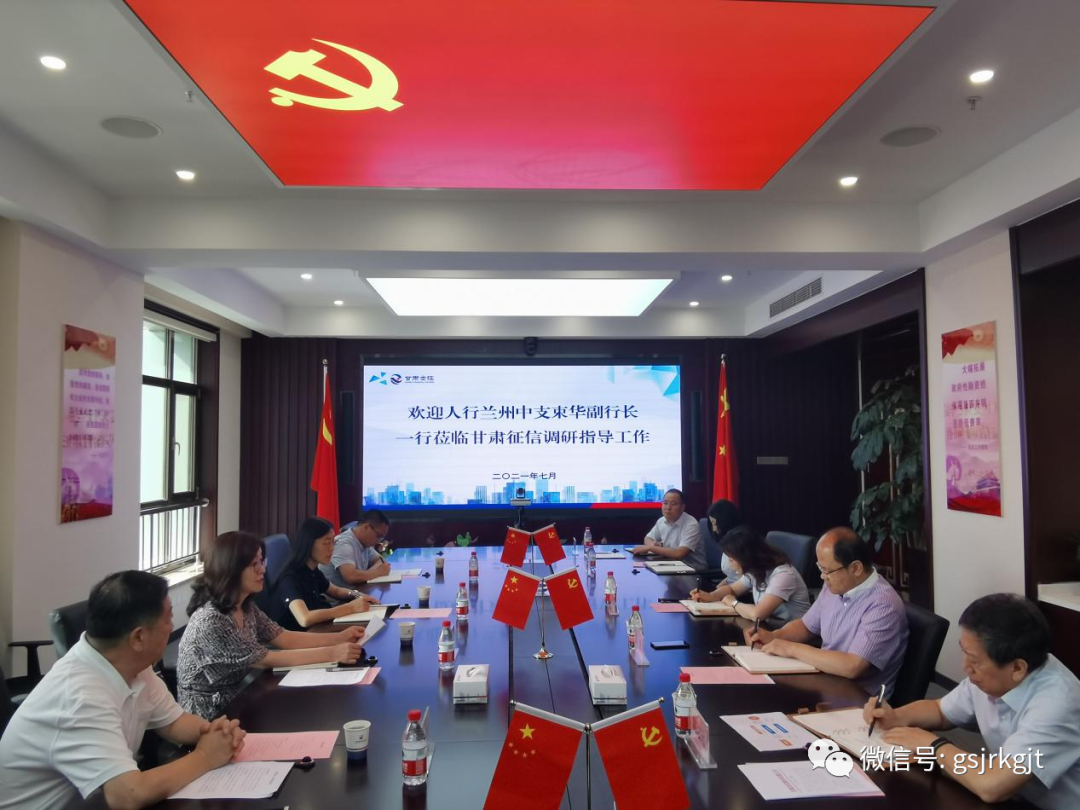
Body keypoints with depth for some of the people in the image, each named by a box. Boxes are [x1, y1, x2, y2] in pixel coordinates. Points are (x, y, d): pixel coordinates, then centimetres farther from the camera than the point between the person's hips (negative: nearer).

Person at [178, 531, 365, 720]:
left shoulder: (246, 607, 0)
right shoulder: (210, 621, -27)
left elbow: (285, 638, 1)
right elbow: (266, 660, -24)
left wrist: (340, 638, -8)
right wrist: (332, 653, -24)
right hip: (208, 717, -7)